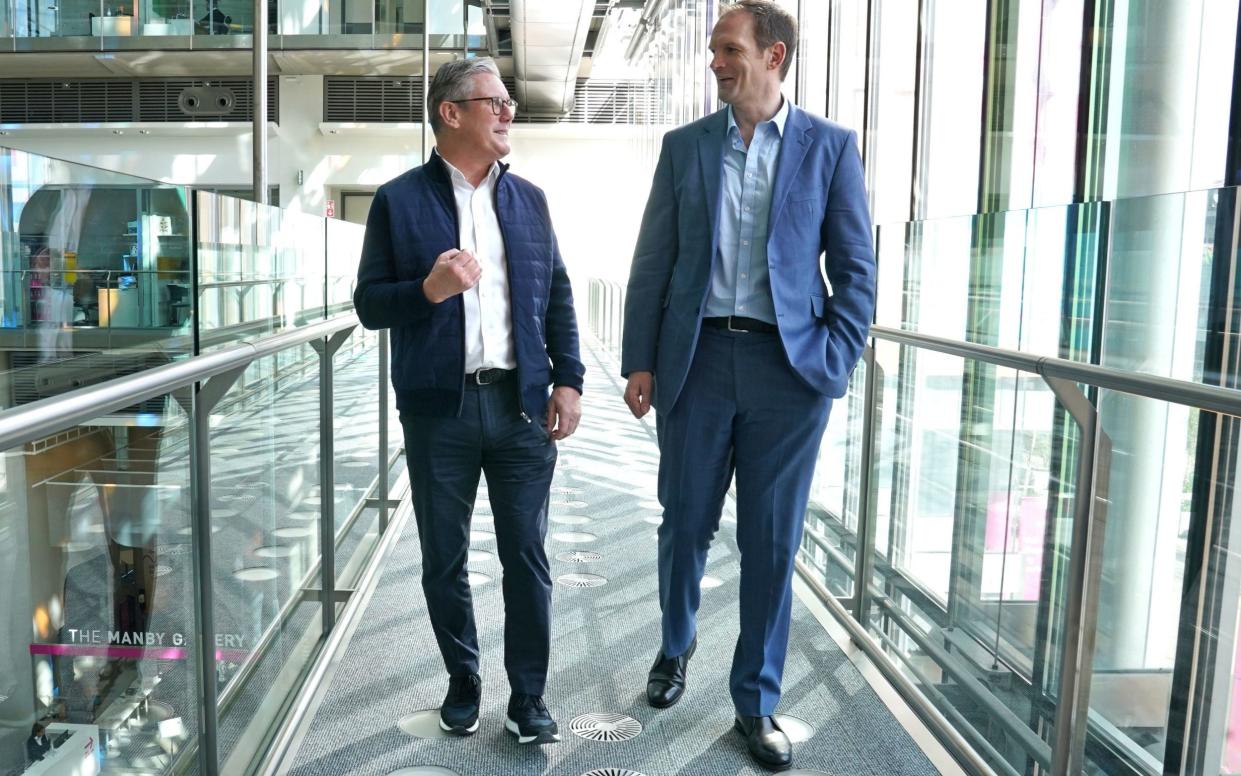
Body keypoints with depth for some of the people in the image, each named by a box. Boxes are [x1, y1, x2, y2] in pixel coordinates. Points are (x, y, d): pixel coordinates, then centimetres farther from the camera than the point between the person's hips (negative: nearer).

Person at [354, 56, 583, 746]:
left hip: (522, 404, 2)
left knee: (528, 557, 5)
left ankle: (528, 695, 20)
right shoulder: (399, 200, 1)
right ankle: (464, 681, 31)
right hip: (439, 409, -1)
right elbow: (370, 305, 0)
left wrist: (569, 380, 2)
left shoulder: (529, 198, 11)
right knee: (445, 559, 10)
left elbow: (557, 296, 11)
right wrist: (429, 289, -19)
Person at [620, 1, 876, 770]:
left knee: (772, 542, 6)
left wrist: (835, 361, -6)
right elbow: (653, 261, 5)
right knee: (686, 524, 11)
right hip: (698, 360, 2)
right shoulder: (684, 145, 7)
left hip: (788, 367, -1)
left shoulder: (831, 146, 3)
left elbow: (855, 267, 3)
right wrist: (639, 362, 0)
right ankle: (677, 643, 40)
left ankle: (757, 701, 24)